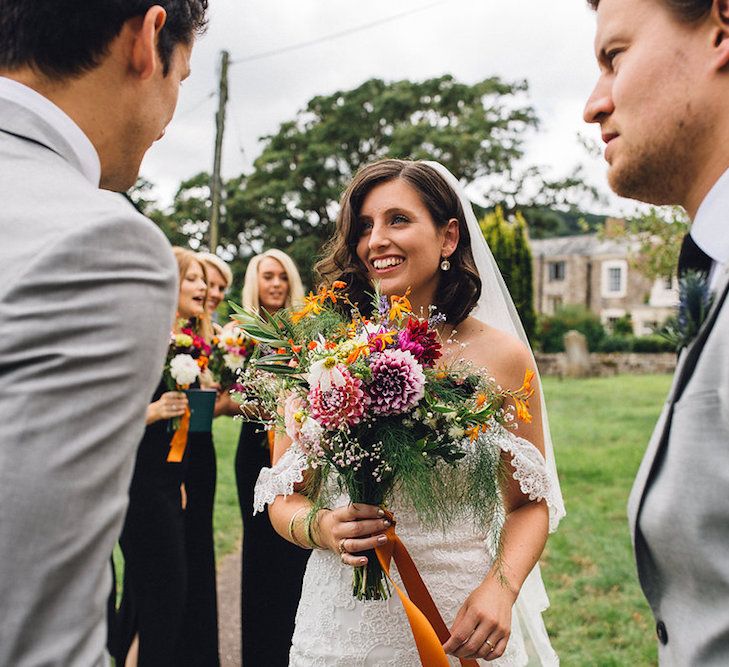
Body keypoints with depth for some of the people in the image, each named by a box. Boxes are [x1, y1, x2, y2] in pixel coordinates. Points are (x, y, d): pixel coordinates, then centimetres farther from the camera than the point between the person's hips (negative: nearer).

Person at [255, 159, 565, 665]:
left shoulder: (501, 356, -6)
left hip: (460, 625, 0)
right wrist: (323, 528, -19)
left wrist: (501, 587, -14)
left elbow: (530, 503, 1)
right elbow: (284, 498, 1)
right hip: (344, 624, 1)